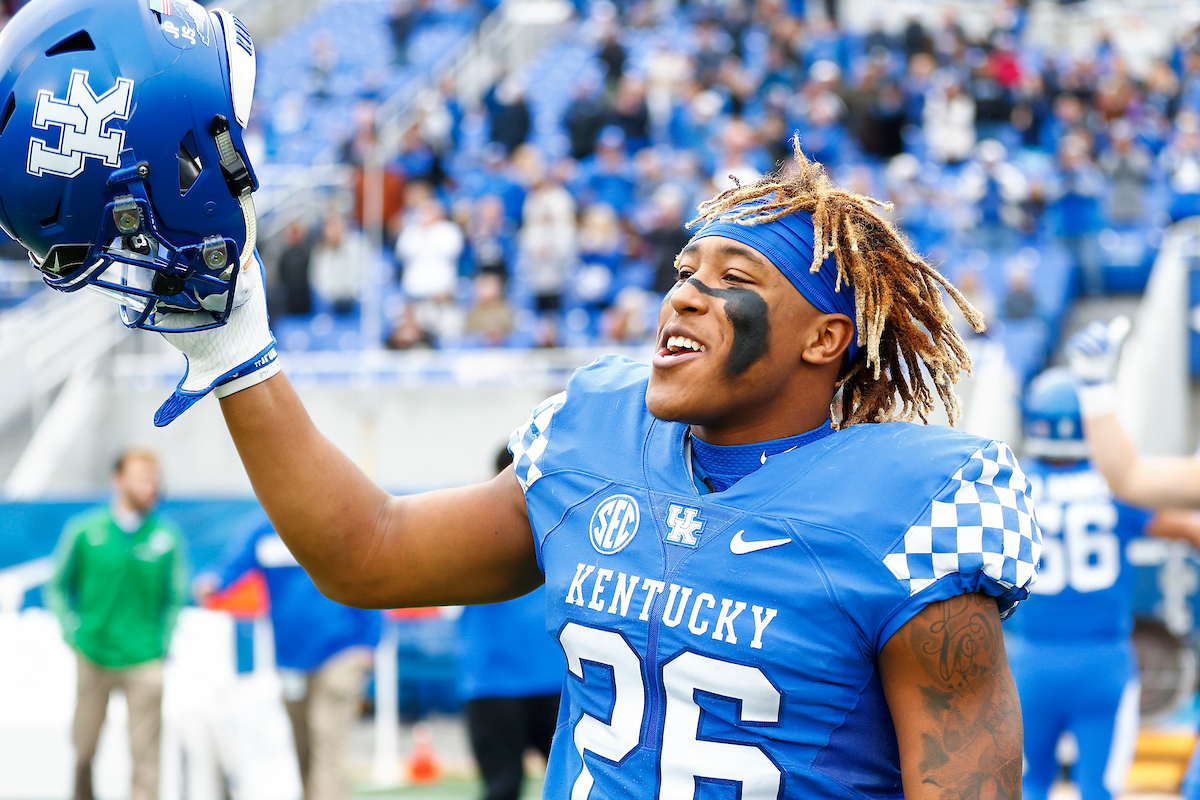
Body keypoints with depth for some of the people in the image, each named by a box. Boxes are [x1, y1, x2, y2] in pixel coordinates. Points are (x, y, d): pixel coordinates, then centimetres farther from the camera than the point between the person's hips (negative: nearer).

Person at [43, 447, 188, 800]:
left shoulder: (167, 538, 2)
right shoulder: (85, 532, 1)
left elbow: (176, 598, 12)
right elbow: (57, 586, 12)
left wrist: (164, 640, 2)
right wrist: (72, 631, 3)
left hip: (145, 661, -1)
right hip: (92, 656, 1)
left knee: (145, 754, -6)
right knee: (84, 749, 8)